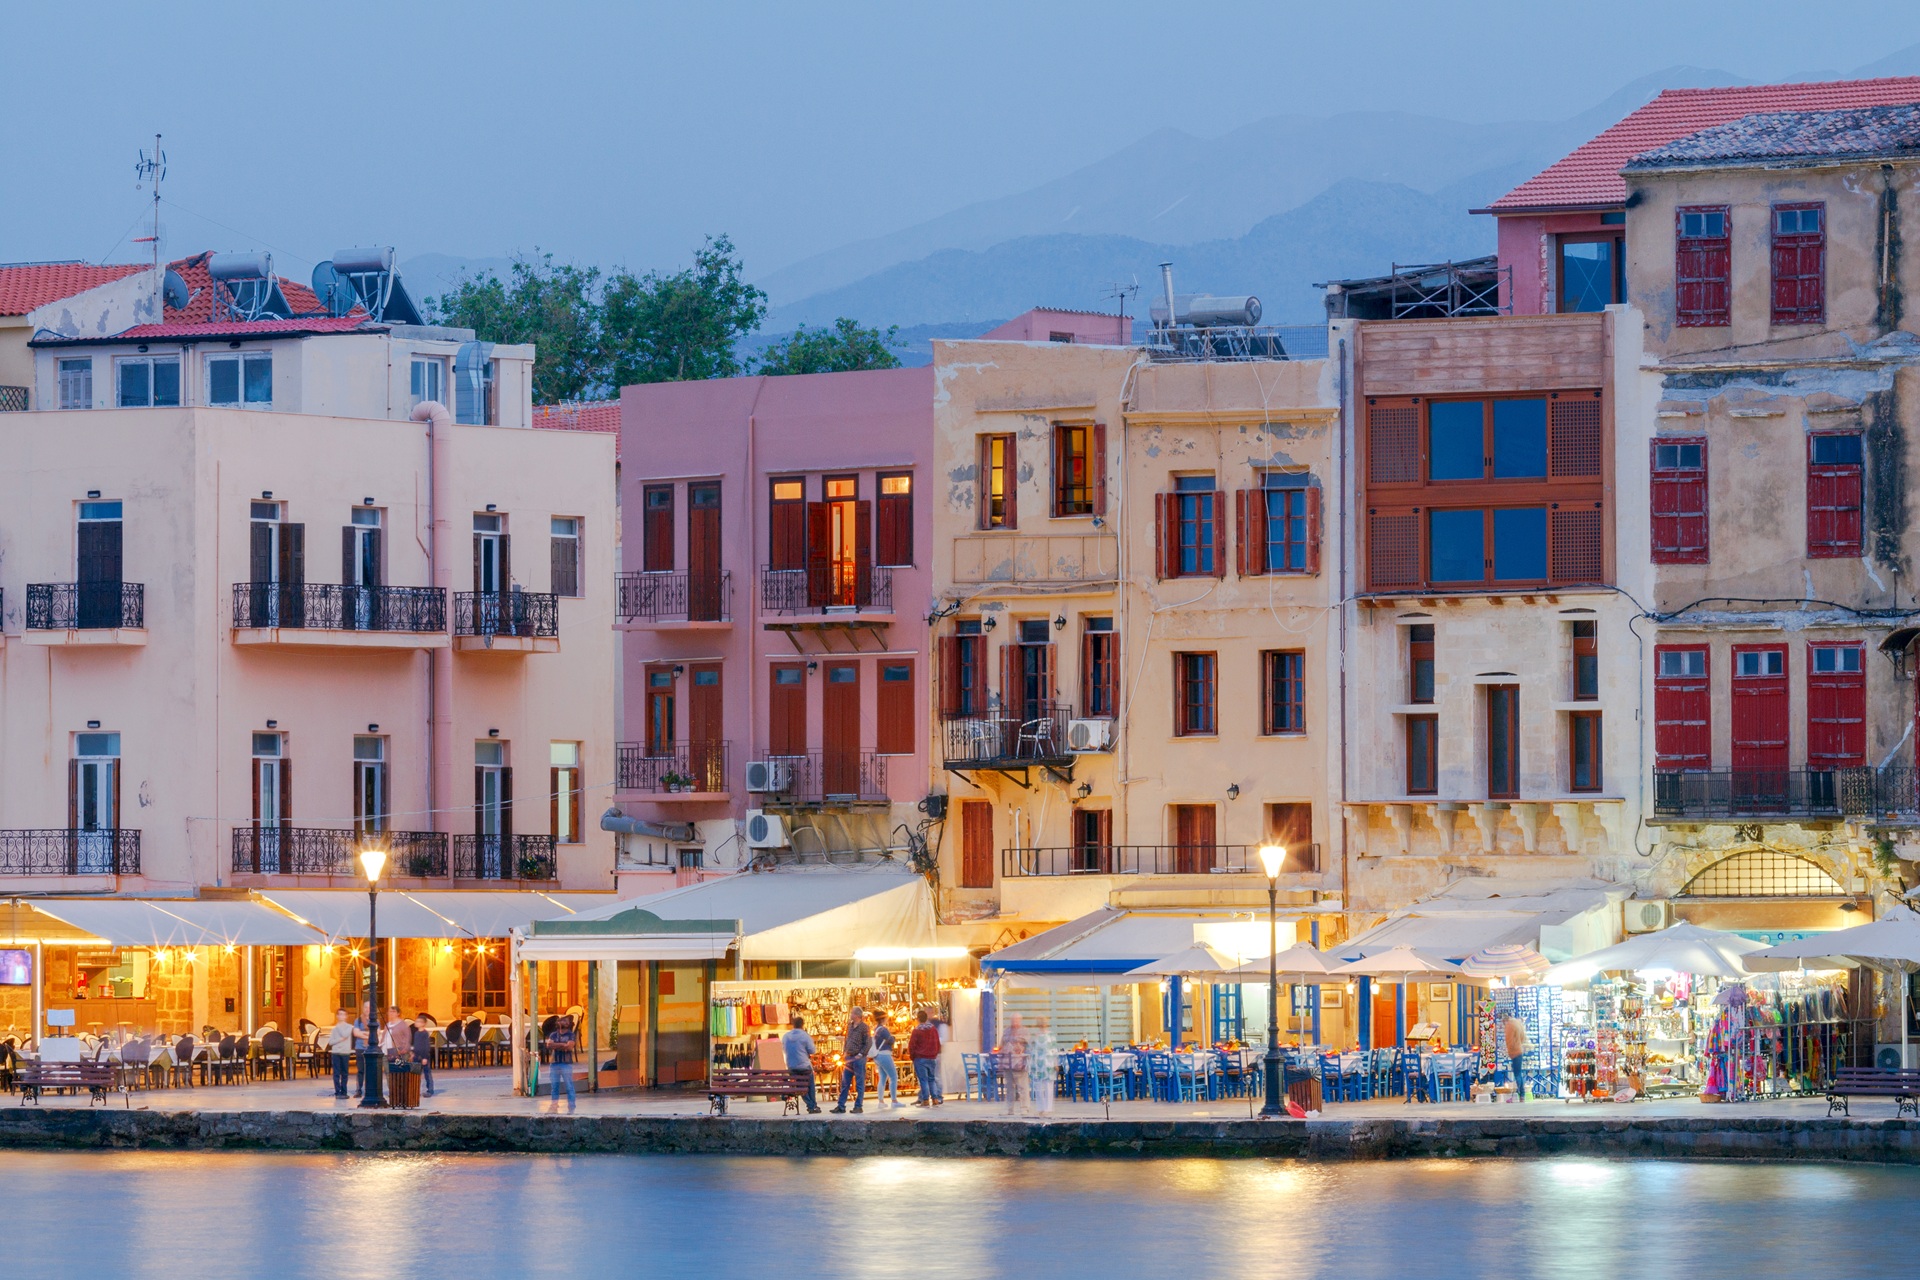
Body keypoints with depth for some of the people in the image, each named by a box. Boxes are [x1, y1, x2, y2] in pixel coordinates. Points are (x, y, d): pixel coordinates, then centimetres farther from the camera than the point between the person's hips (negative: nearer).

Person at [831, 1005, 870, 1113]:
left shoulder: (863, 1027, -9)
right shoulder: (850, 1026, 12)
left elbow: (868, 1043, -12)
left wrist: (860, 1055, -15)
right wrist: (844, 1052, 9)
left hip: (858, 1059, -7)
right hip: (849, 1058, 7)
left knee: (860, 1083, 0)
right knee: (844, 1083, 7)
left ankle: (858, 1106, 5)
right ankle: (841, 1106, 10)